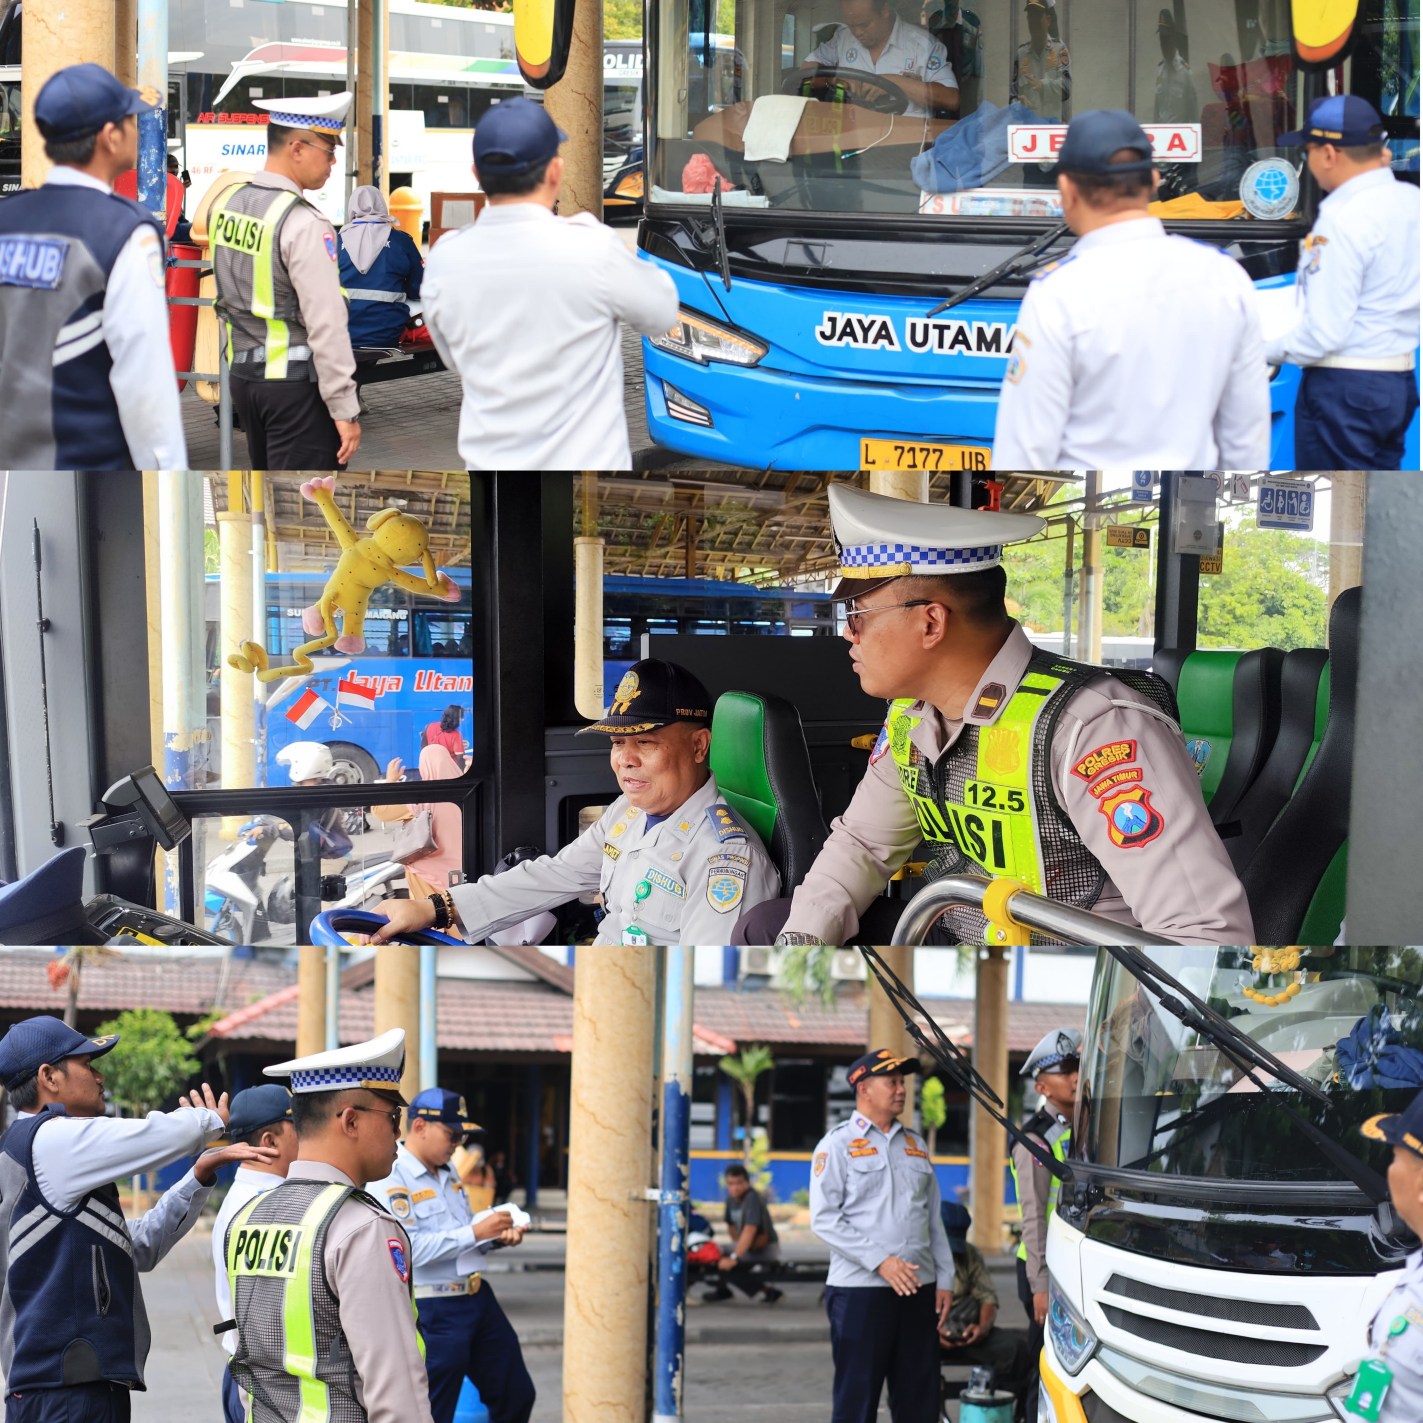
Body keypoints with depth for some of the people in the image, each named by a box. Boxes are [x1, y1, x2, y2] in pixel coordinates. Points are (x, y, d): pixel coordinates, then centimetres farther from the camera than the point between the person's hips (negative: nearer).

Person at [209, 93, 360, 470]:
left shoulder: (225, 202, 6)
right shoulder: (304, 223, -18)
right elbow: (326, 325, -19)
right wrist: (345, 409, -16)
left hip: (244, 373, 8)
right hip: (296, 381, -8)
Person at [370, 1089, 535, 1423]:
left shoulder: (448, 1172, 13)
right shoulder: (391, 1180, -15)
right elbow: (410, 1249, -25)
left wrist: (498, 1235, 1)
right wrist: (475, 1233, -23)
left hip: (478, 1296, 9)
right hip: (433, 1311, -9)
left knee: (516, 1395, 14)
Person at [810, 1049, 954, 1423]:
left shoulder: (915, 1145, 16)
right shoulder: (838, 1145, -2)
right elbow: (825, 1219, -10)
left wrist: (945, 1279, 9)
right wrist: (880, 1261, -17)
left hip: (918, 1290, 6)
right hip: (859, 1292, -6)